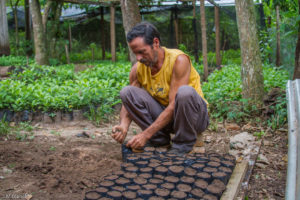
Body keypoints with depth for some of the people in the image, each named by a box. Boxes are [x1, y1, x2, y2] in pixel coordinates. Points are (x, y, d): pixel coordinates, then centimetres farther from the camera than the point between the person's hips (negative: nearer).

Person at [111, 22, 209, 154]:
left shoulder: (178, 60, -23)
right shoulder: (138, 68, -7)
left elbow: (174, 106, -27)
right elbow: (128, 103, -2)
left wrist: (146, 134, -30)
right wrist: (124, 126, -24)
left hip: (193, 115, -4)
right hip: (163, 115, 4)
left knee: (185, 92, -38)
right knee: (126, 91, -15)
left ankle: (183, 143, -12)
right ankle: (159, 139, -5)